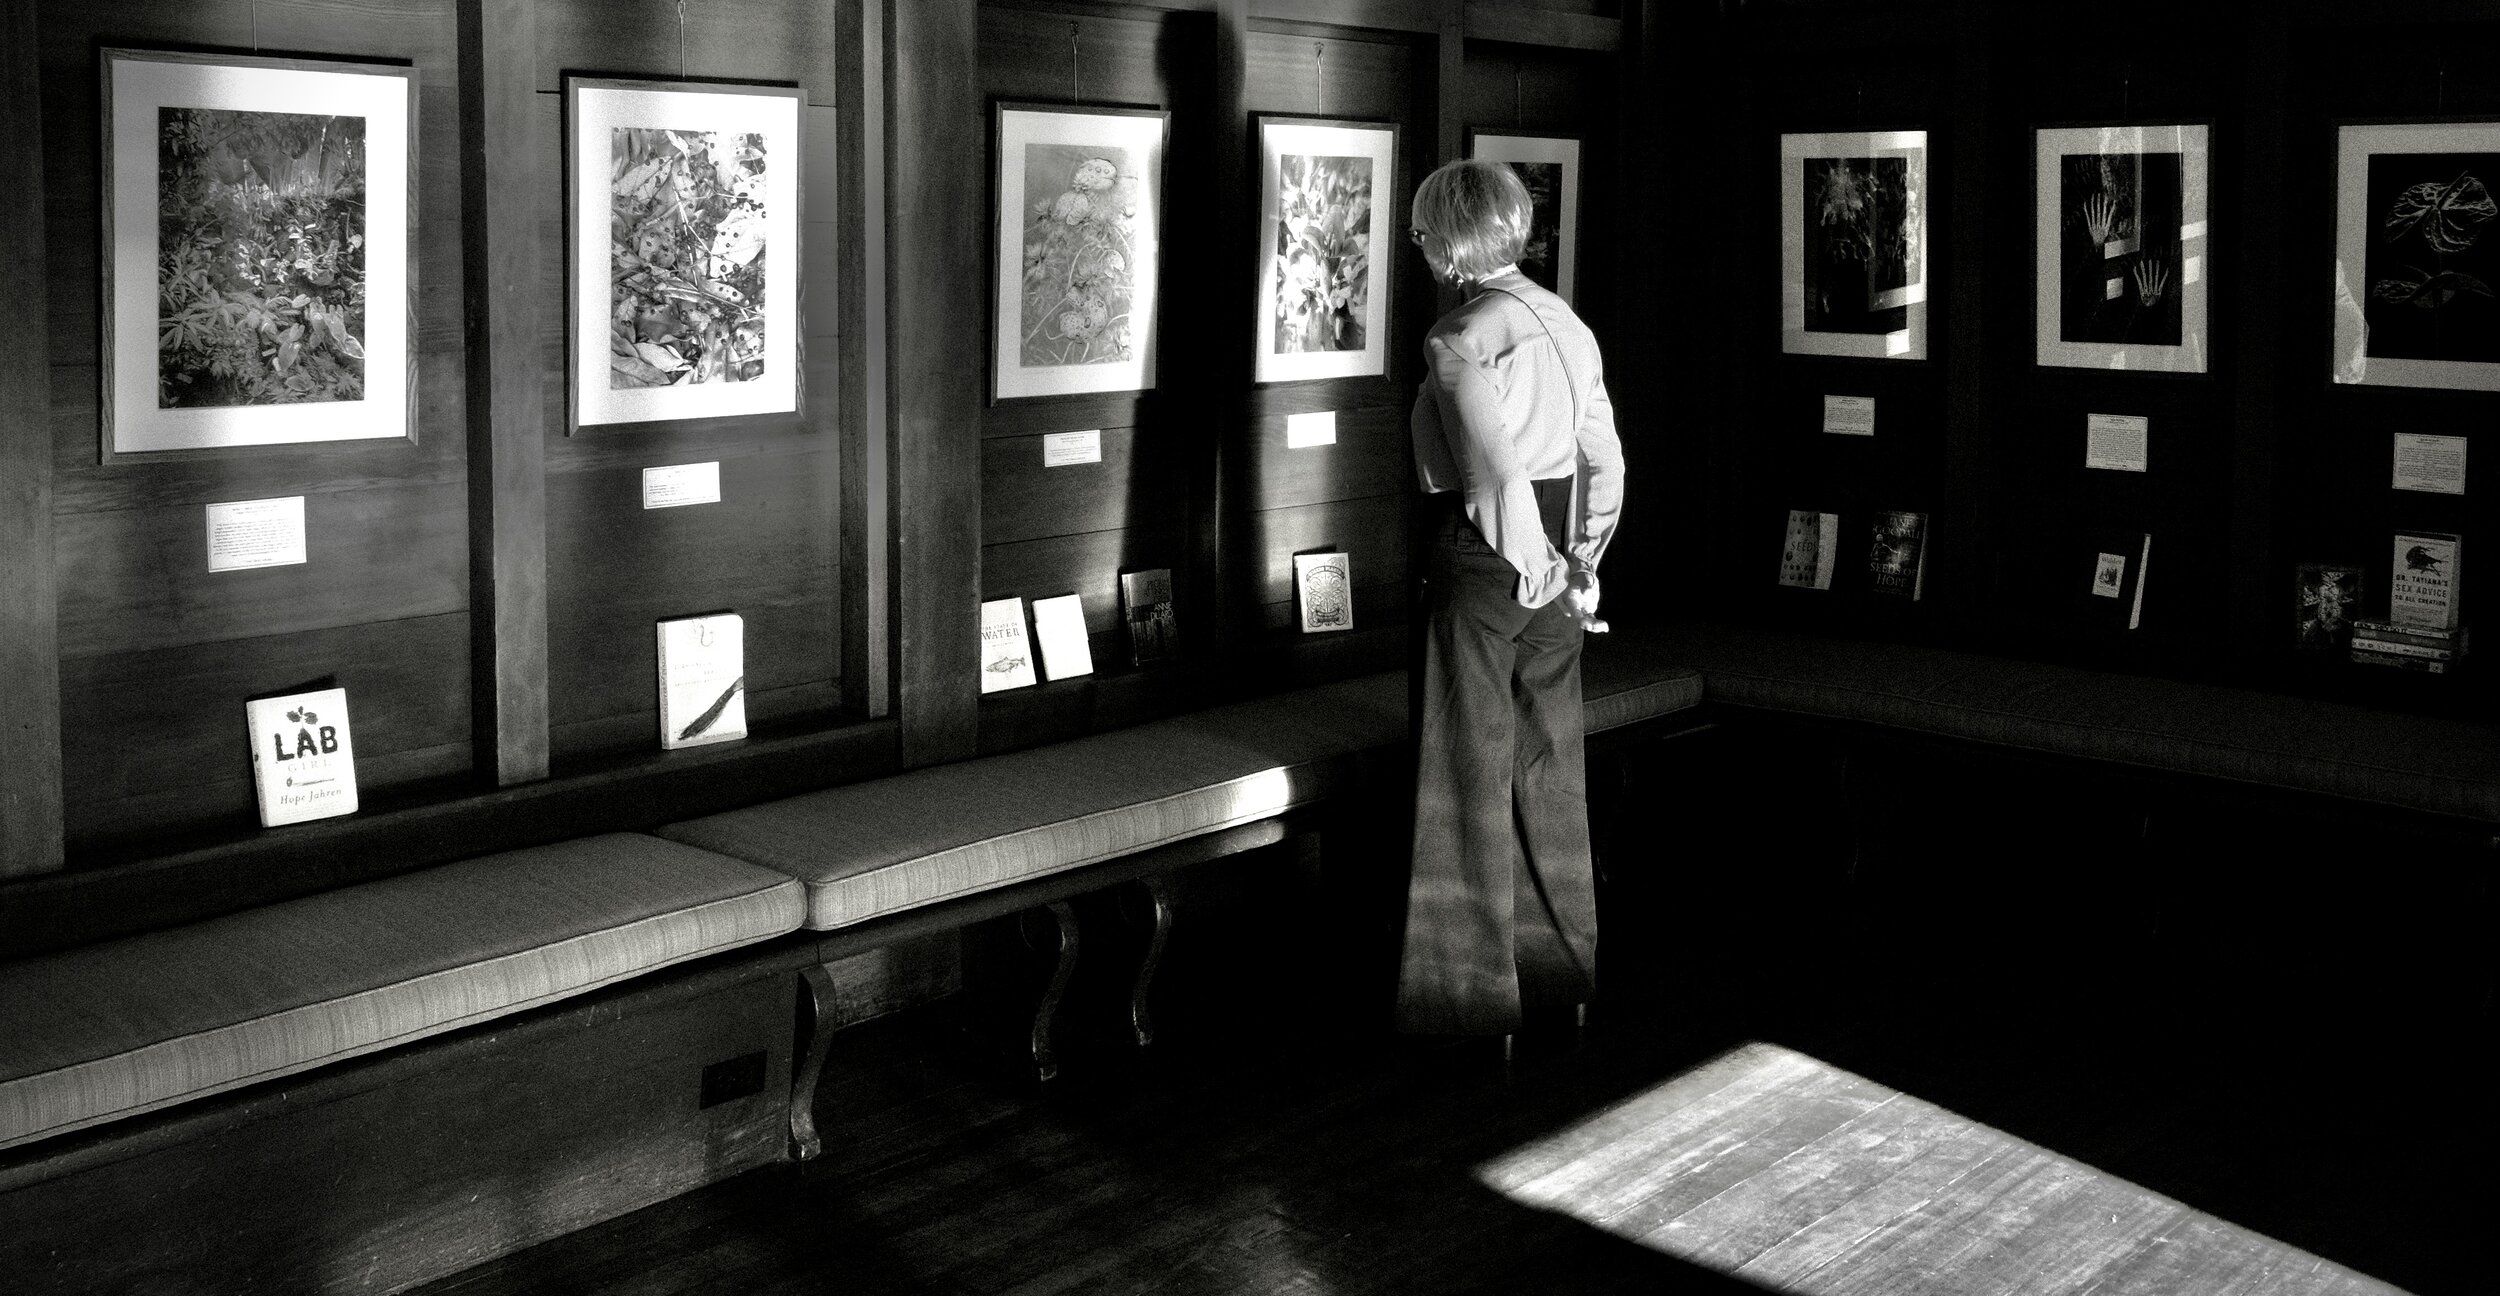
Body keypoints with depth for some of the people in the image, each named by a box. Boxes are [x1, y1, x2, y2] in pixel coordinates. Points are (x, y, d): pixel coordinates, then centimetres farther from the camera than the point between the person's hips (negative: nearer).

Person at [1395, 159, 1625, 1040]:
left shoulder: (1461, 337, -16)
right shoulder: (1565, 322, 8)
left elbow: (1497, 471, -23)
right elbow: (1606, 460, 11)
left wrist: (1532, 565, -13)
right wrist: (1581, 561, 15)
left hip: (1483, 563, -7)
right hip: (1555, 556, 8)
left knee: (1471, 770, 3)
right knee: (1549, 761, 16)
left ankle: (1473, 987, 12)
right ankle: (1561, 960, 28)